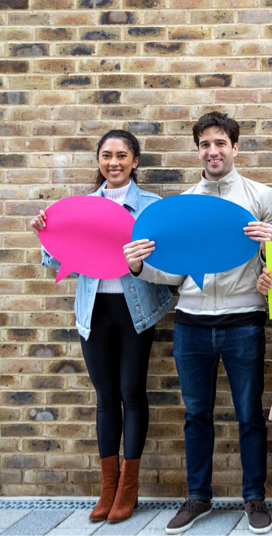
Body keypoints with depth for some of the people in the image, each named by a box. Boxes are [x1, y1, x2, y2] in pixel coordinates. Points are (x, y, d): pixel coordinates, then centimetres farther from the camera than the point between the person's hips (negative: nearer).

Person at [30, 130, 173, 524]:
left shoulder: (151, 204, 1)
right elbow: (60, 262, 7)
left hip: (135, 309, -2)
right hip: (95, 310, 3)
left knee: (132, 391, 3)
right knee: (106, 395, 10)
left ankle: (129, 486, 17)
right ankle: (108, 486, 21)